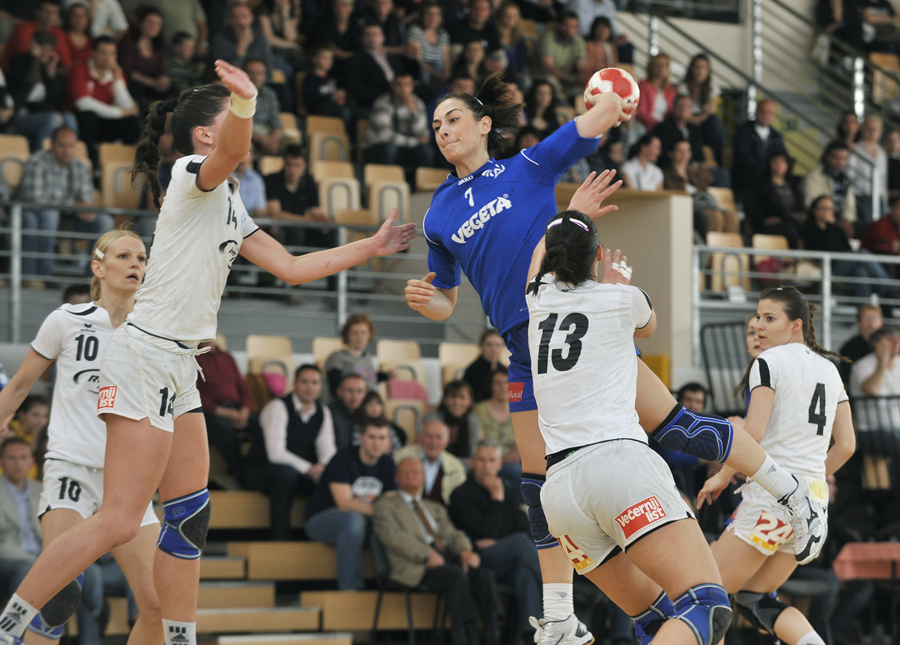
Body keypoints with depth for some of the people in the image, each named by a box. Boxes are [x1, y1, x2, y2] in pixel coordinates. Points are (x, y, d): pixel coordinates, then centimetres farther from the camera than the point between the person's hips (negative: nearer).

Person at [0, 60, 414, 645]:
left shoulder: (227, 203, 20)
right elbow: (231, 151, -32)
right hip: (145, 358, -10)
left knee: (190, 517, 8)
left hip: (178, 369, 10)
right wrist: (246, 102, -53)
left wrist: (371, 247, 21)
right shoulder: (192, 174, -7)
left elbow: (292, 267, 23)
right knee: (120, 521, -14)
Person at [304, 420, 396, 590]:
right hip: (320, 520, -6)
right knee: (353, 519, -40)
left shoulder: (387, 463, 4)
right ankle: (349, 587, -39)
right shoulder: (343, 459, -17)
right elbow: (345, 503, -25)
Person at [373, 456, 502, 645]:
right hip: (418, 566, -5)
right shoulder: (385, 506, 16)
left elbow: (453, 534, 20)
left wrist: (465, 551, -6)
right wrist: (426, 554, -17)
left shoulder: (436, 509, 34)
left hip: (448, 557, 6)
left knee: (485, 575, -26)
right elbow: (391, 535, -3)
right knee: (457, 575, -36)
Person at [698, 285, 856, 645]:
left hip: (772, 494, -8)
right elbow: (846, 444, 15)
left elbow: (754, 433, -15)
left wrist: (722, 476, -2)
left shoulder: (769, 361, -6)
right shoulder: (829, 369, 16)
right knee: (753, 597, 16)